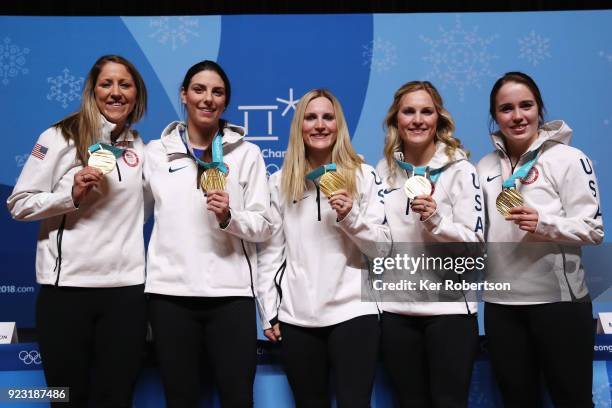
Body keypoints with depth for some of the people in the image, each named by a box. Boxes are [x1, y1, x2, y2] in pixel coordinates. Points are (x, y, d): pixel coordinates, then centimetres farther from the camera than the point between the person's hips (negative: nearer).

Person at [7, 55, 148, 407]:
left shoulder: (139, 147, 11)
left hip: (126, 288, 4)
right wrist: (72, 194, -17)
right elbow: (19, 204, -3)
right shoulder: (60, 137, -3)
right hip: (67, 286, -3)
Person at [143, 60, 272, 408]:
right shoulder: (157, 151, 10)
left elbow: (264, 227, 2)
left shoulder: (247, 153, 6)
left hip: (231, 292, -1)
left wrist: (229, 217, -16)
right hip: (170, 291, 1)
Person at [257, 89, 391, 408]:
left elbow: (383, 247, 2)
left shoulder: (363, 175, 4)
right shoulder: (280, 181, 7)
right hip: (296, 317, 2)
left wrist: (350, 217, -14)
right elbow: (270, 251, 6)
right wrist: (268, 311, 3)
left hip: (353, 311, -1)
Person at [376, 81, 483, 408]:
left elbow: (474, 243, -8)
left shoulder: (460, 170, -4)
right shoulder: (384, 170, 6)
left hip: (448, 308, -3)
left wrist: (435, 220, -24)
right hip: (396, 309, 4)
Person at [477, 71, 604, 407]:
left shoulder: (569, 159, -5)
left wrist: (544, 223, -25)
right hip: (501, 304, 5)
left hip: (559, 301, -4)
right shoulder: (485, 167, 10)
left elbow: (593, 230, -9)